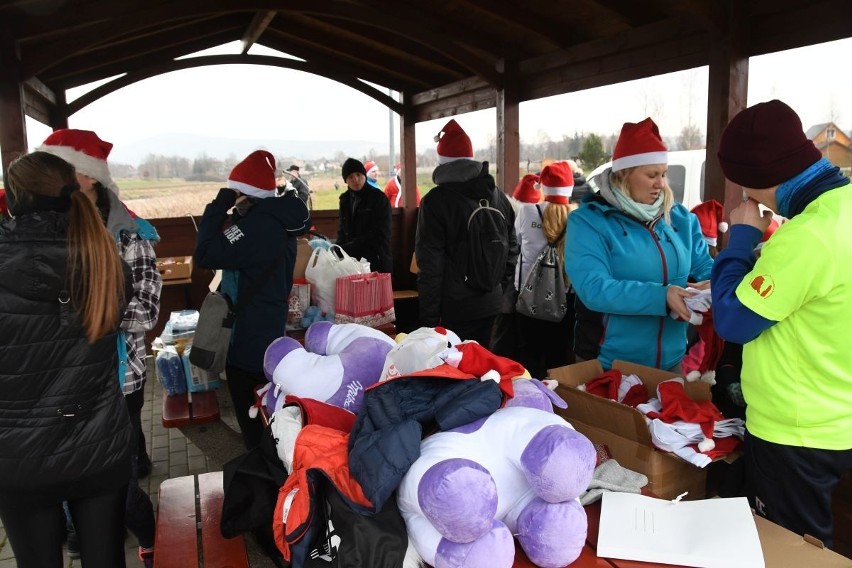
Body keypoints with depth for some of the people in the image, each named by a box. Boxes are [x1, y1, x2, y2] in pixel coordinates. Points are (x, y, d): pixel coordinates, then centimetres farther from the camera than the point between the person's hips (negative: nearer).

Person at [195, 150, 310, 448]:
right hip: (268, 330, 11)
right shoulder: (278, 219, 8)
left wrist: (219, 205, -20)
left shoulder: (259, 225, -26)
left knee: (250, 413, 4)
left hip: (248, 337, -11)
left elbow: (206, 254, -27)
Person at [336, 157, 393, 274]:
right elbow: (342, 229, 17)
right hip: (352, 261, 5)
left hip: (376, 261, -5)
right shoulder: (345, 199, 13)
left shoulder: (378, 198, -5)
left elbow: (378, 234, -12)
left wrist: (348, 248, -17)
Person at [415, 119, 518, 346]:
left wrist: (428, 318, -10)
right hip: (492, 306, 6)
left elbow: (430, 266, -15)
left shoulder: (436, 201, -13)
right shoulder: (499, 197, 6)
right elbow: (512, 249, 13)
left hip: (454, 311, -6)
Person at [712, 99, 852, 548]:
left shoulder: (808, 235, -28)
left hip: (793, 432, -9)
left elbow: (733, 321, -19)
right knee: (810, 546, 25)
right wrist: (762, 246, 5)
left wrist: (742, 235, -12)